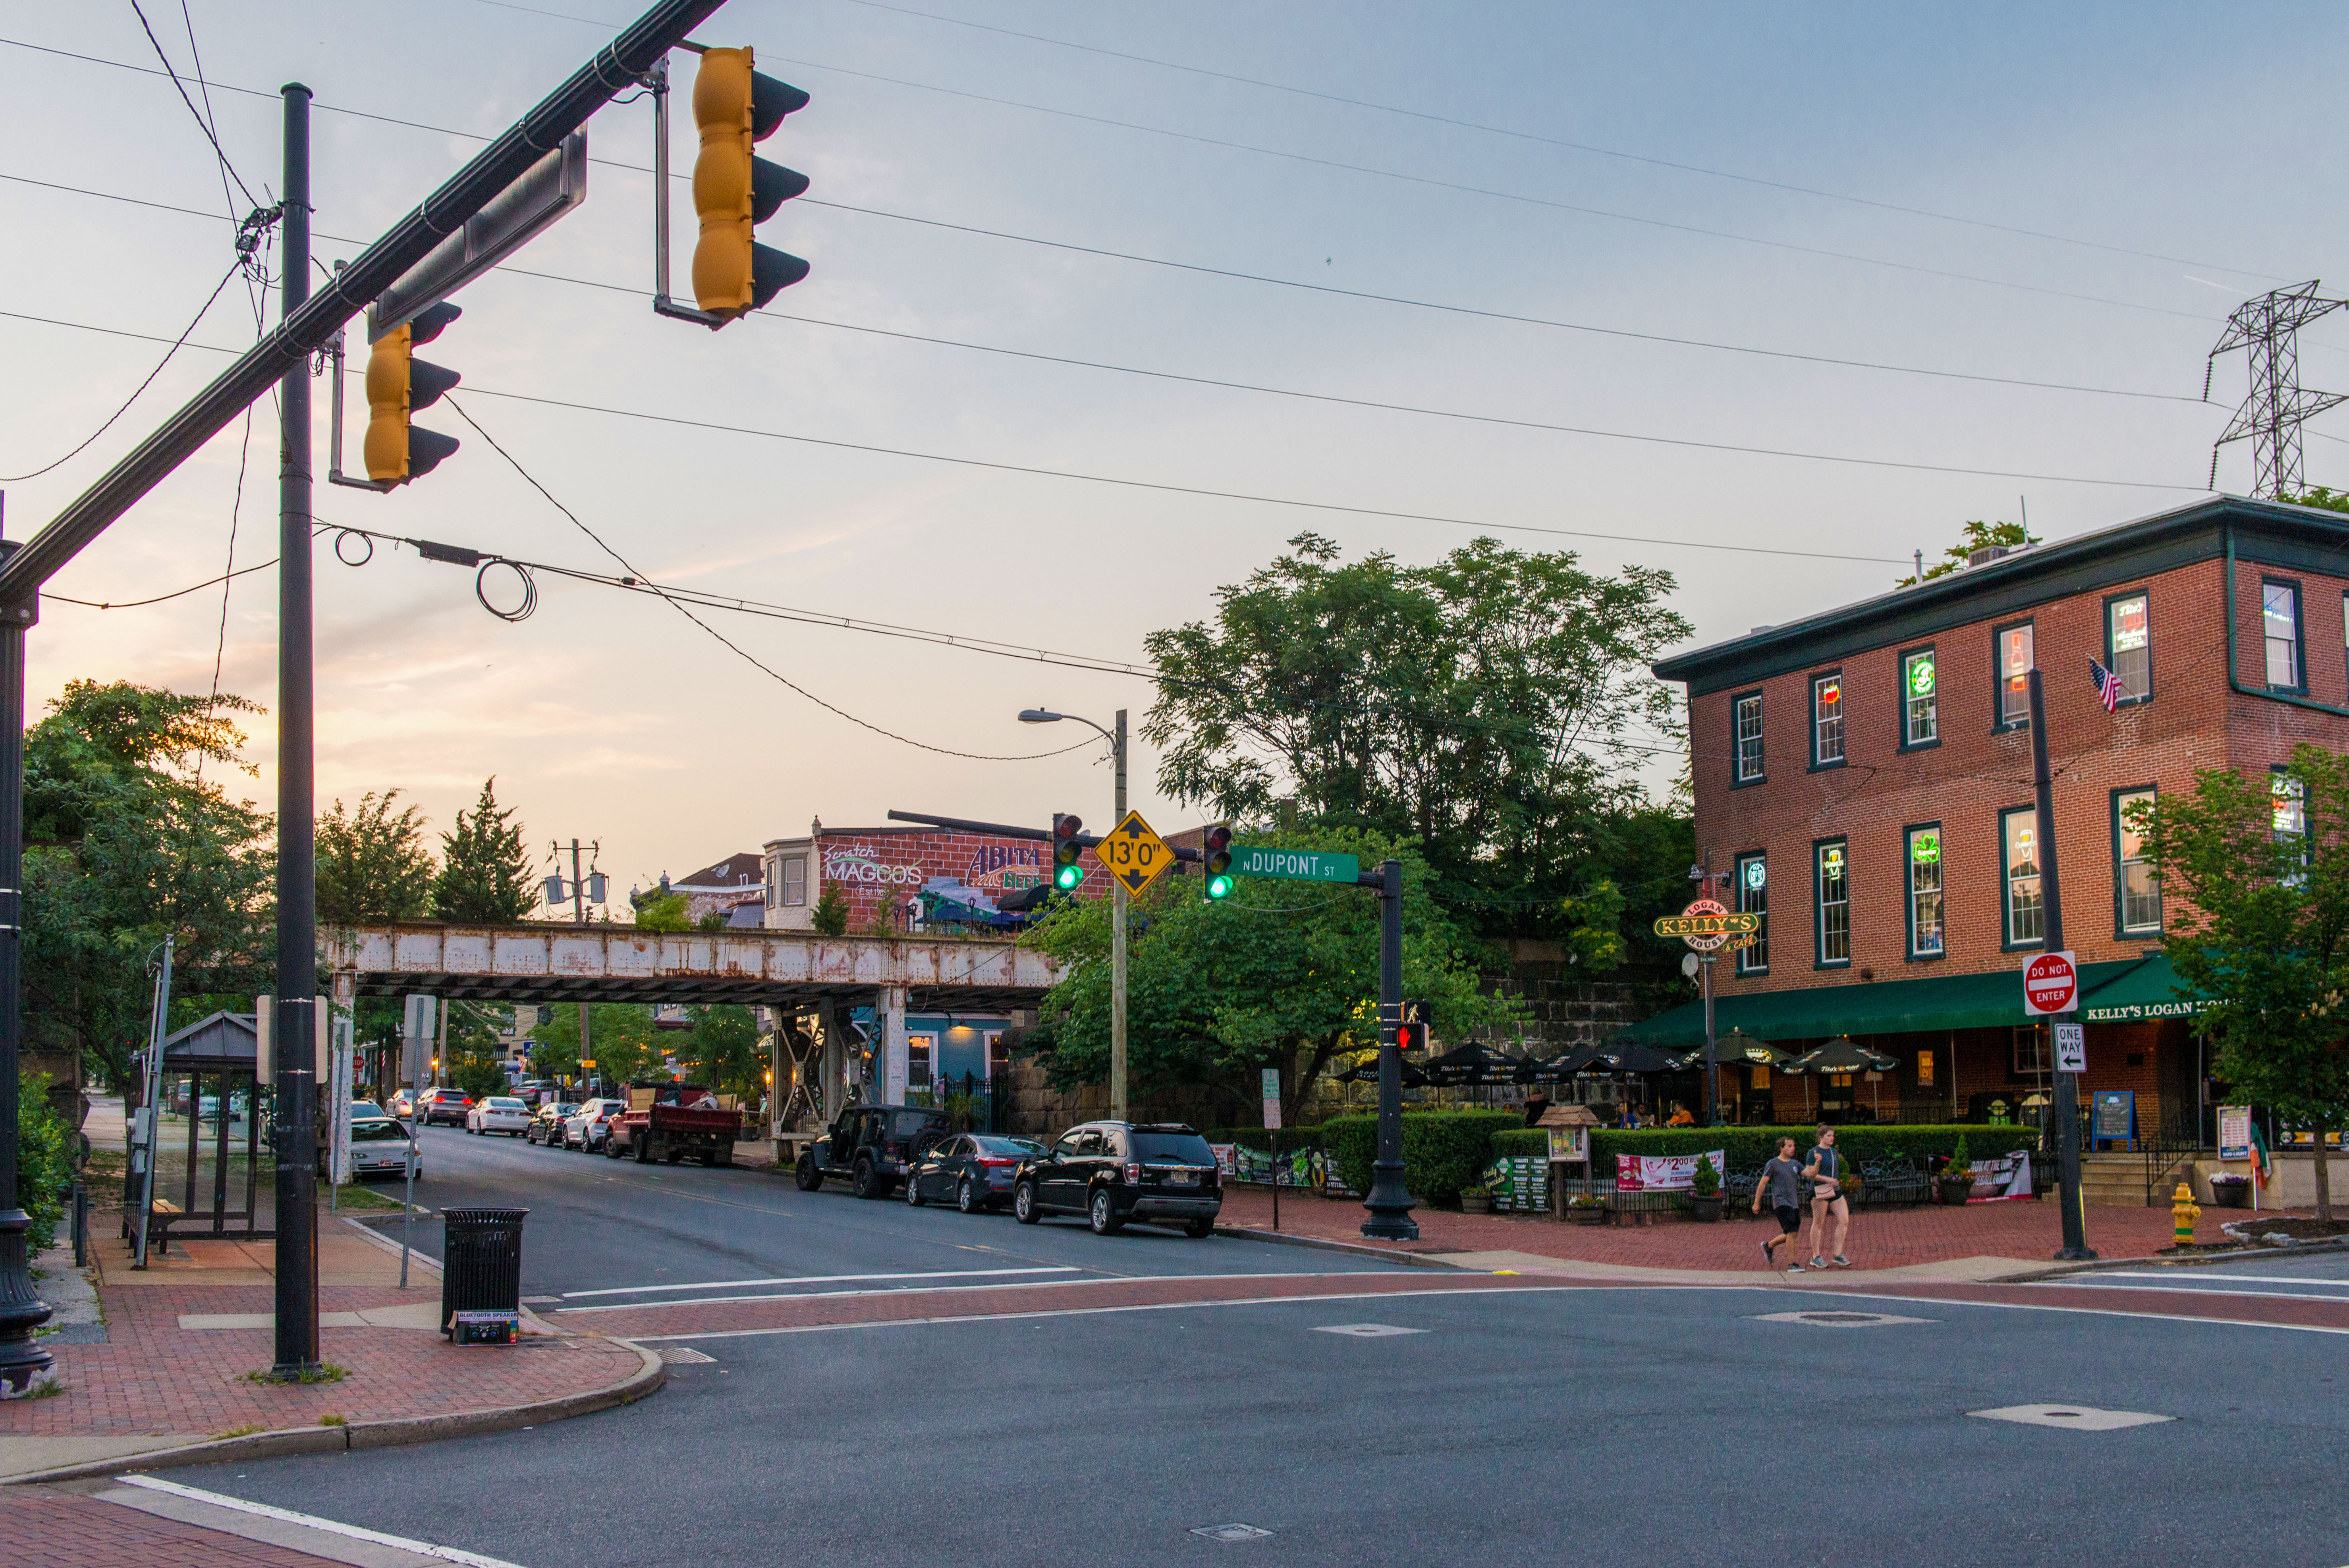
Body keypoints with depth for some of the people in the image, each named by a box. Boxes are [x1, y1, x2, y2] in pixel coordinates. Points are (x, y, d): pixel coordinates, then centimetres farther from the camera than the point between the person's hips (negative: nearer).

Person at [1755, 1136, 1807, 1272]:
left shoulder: (1795, 1164, 15)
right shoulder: (1773, 1164, -3)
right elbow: (1762, 1184, -1)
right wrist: (1757, 1203, -1)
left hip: (1794, 1204, 7)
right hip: (1781, 1203, -7)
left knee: (1790, 1235, 9)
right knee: (1792, 1232, -17)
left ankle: (1769, 1246, 33)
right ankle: (1791, 1265, -14)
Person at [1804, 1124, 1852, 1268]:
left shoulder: (1833, 1151, 15)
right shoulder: (1814, 1153, -8)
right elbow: (1810, 1174, -13)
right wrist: (1827, 1179, -20)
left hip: (1835, 1191, 7)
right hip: (1820, 1191, -7)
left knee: (1844, 1221, -4)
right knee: (1819, 1224, 0)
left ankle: (1838, 1255, 1)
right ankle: (1815, 1257, 9)